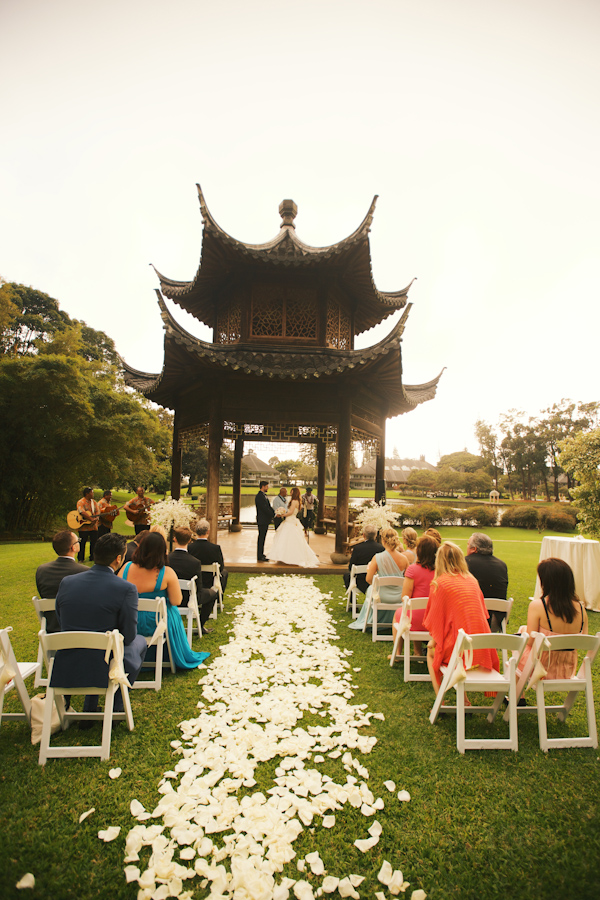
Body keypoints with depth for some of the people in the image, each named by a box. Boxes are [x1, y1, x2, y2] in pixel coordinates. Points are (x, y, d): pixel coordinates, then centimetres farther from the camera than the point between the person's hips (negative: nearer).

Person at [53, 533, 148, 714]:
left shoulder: (66, 582, -3)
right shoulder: (126, 589, -17)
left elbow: (62, 624, 9)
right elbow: (128, 636, -9)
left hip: (65, 671, 4)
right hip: (106, 671, -4)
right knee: (139, 641, 26)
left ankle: (89, 709, 35)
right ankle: (115, 708, 28)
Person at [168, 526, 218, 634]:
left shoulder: (166, 559, -19)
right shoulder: (195, 562, -27)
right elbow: (199, 588, -13)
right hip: (188, 600, -4)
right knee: (212, 593, 21)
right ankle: (201, 626, 23)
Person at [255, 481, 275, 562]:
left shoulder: (263, 495, 15)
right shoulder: (259, 496, -17)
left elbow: (268, 507, 15)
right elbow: (264, 508, -22)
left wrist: (274, 512, 1)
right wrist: (274, 515, -16)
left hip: (265, 520, 10)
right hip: (262, 520, -10)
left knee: (262, 538, 15)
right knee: (261, 538, -4)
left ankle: (261, 554, 23)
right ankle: (259, 556, 1)